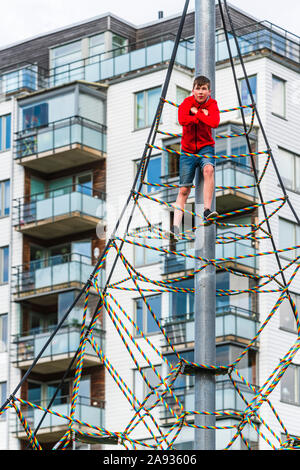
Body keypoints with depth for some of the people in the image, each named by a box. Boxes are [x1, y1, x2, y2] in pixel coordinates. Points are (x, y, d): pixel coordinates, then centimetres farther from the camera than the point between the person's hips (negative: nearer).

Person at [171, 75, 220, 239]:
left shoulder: (212, 104, -3)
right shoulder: (187, 102, -4)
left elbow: (214, 122, -23)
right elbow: (182, 120, -24)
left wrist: (196, 112, -16)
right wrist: (202, 116, -18)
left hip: (206, 147, -1)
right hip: (188, 149, 1)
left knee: (208, 169, -34)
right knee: (184, 189, 1)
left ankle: (207, 210, -35)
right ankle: (175, 226, 5)